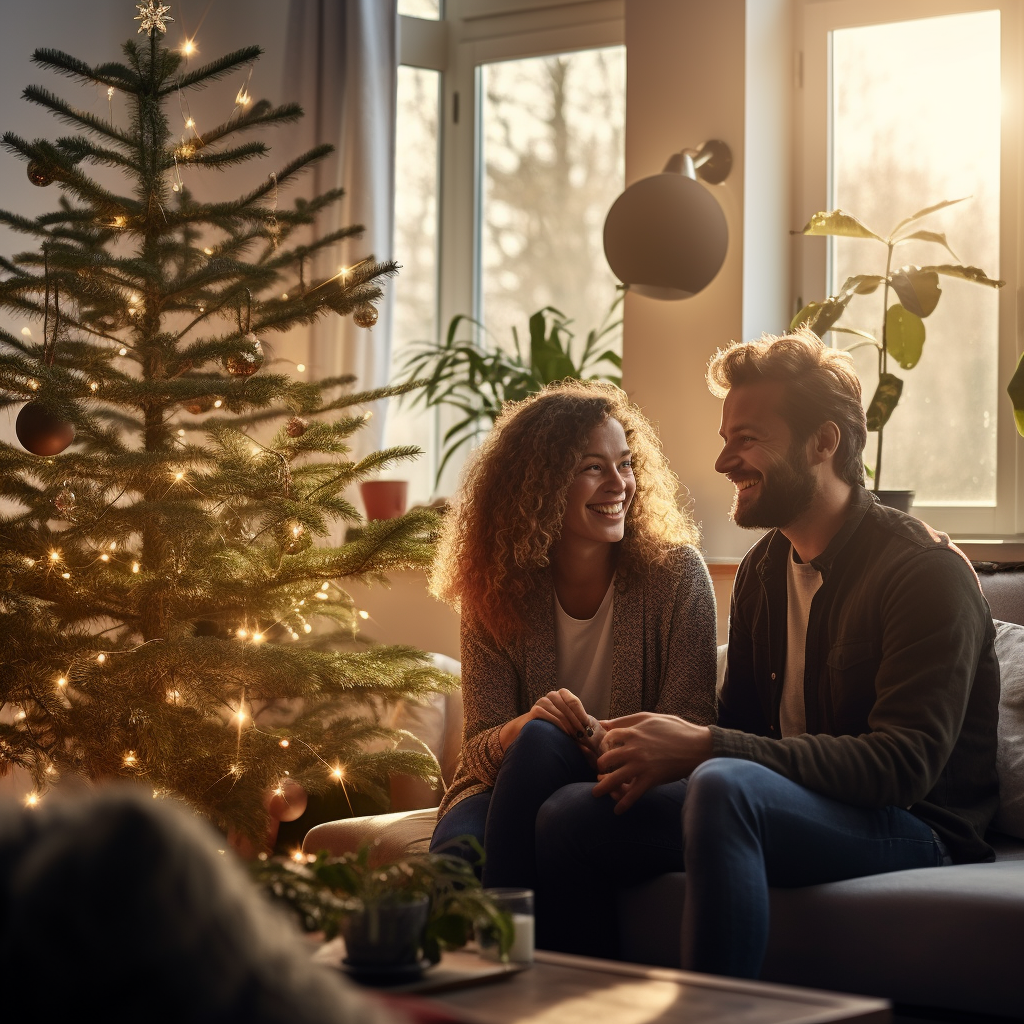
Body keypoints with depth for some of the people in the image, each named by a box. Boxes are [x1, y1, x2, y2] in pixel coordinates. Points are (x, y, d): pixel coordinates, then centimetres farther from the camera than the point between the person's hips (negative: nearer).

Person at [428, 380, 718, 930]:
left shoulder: (674, 573, -4)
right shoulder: (495, 594, 2)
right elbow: (480, 748, -3)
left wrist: (601, 739, -29)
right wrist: (522, 727, -28)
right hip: (507, 792, 0)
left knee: (542, 742, -33)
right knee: (459, 848, -36)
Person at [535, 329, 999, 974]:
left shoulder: (926, 571, -12)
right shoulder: (763, 569, 13)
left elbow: (904, 764, -22)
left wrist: (704, 748, -27)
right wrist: (662, 756, -10)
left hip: (916, 833, -7)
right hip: (793, 808, 7)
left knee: (725, 785, -36)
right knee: (569, 815, -12)